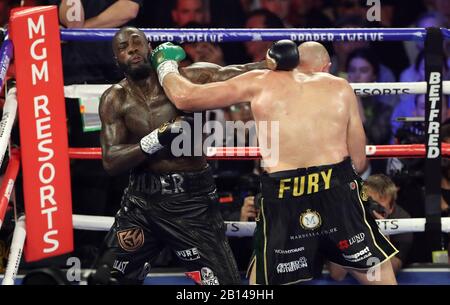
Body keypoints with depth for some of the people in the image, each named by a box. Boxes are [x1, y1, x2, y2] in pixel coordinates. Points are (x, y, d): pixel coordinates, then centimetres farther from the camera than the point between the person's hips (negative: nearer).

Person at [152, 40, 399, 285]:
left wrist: (166, 65, 32)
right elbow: (359, 162, 14)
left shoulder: (259, 83, 12)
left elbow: (184, 98, 13)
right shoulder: (340, 87, 13)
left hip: (281, 197, 0)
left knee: (263, 282, 15)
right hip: (337, 191, 0)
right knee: (380, 275, 11)